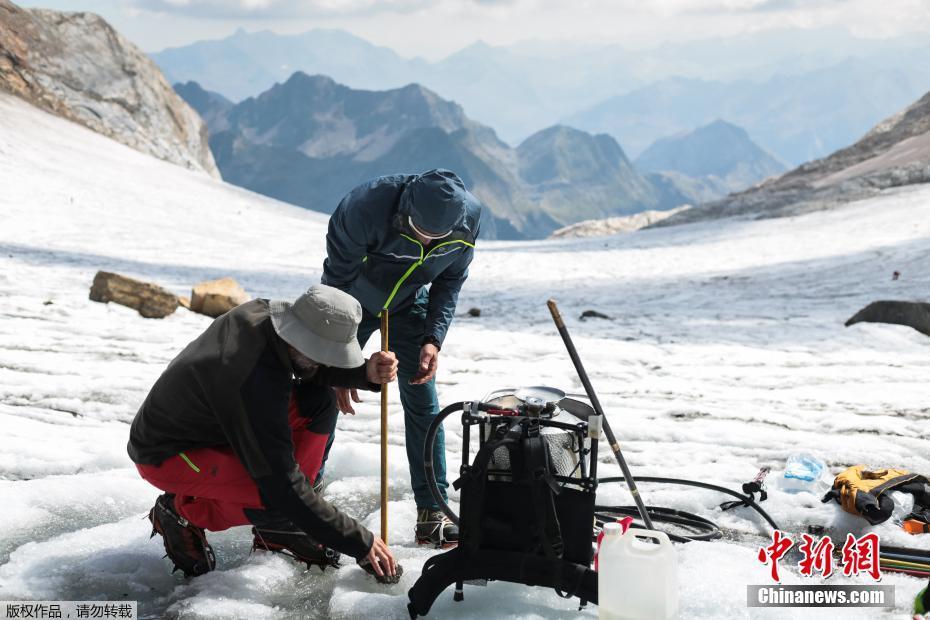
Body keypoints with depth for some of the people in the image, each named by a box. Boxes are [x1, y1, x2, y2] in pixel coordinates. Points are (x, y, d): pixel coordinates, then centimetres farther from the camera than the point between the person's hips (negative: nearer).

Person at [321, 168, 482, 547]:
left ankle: (432, 514, 5)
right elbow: (336, 282, -28)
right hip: (354, 300, -2)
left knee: (423, 404, -2)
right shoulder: (364, 207, -38)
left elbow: (450, 281, -8)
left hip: (408, 305, 2)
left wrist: (433, 339, -19)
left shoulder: (470, 217, -26)